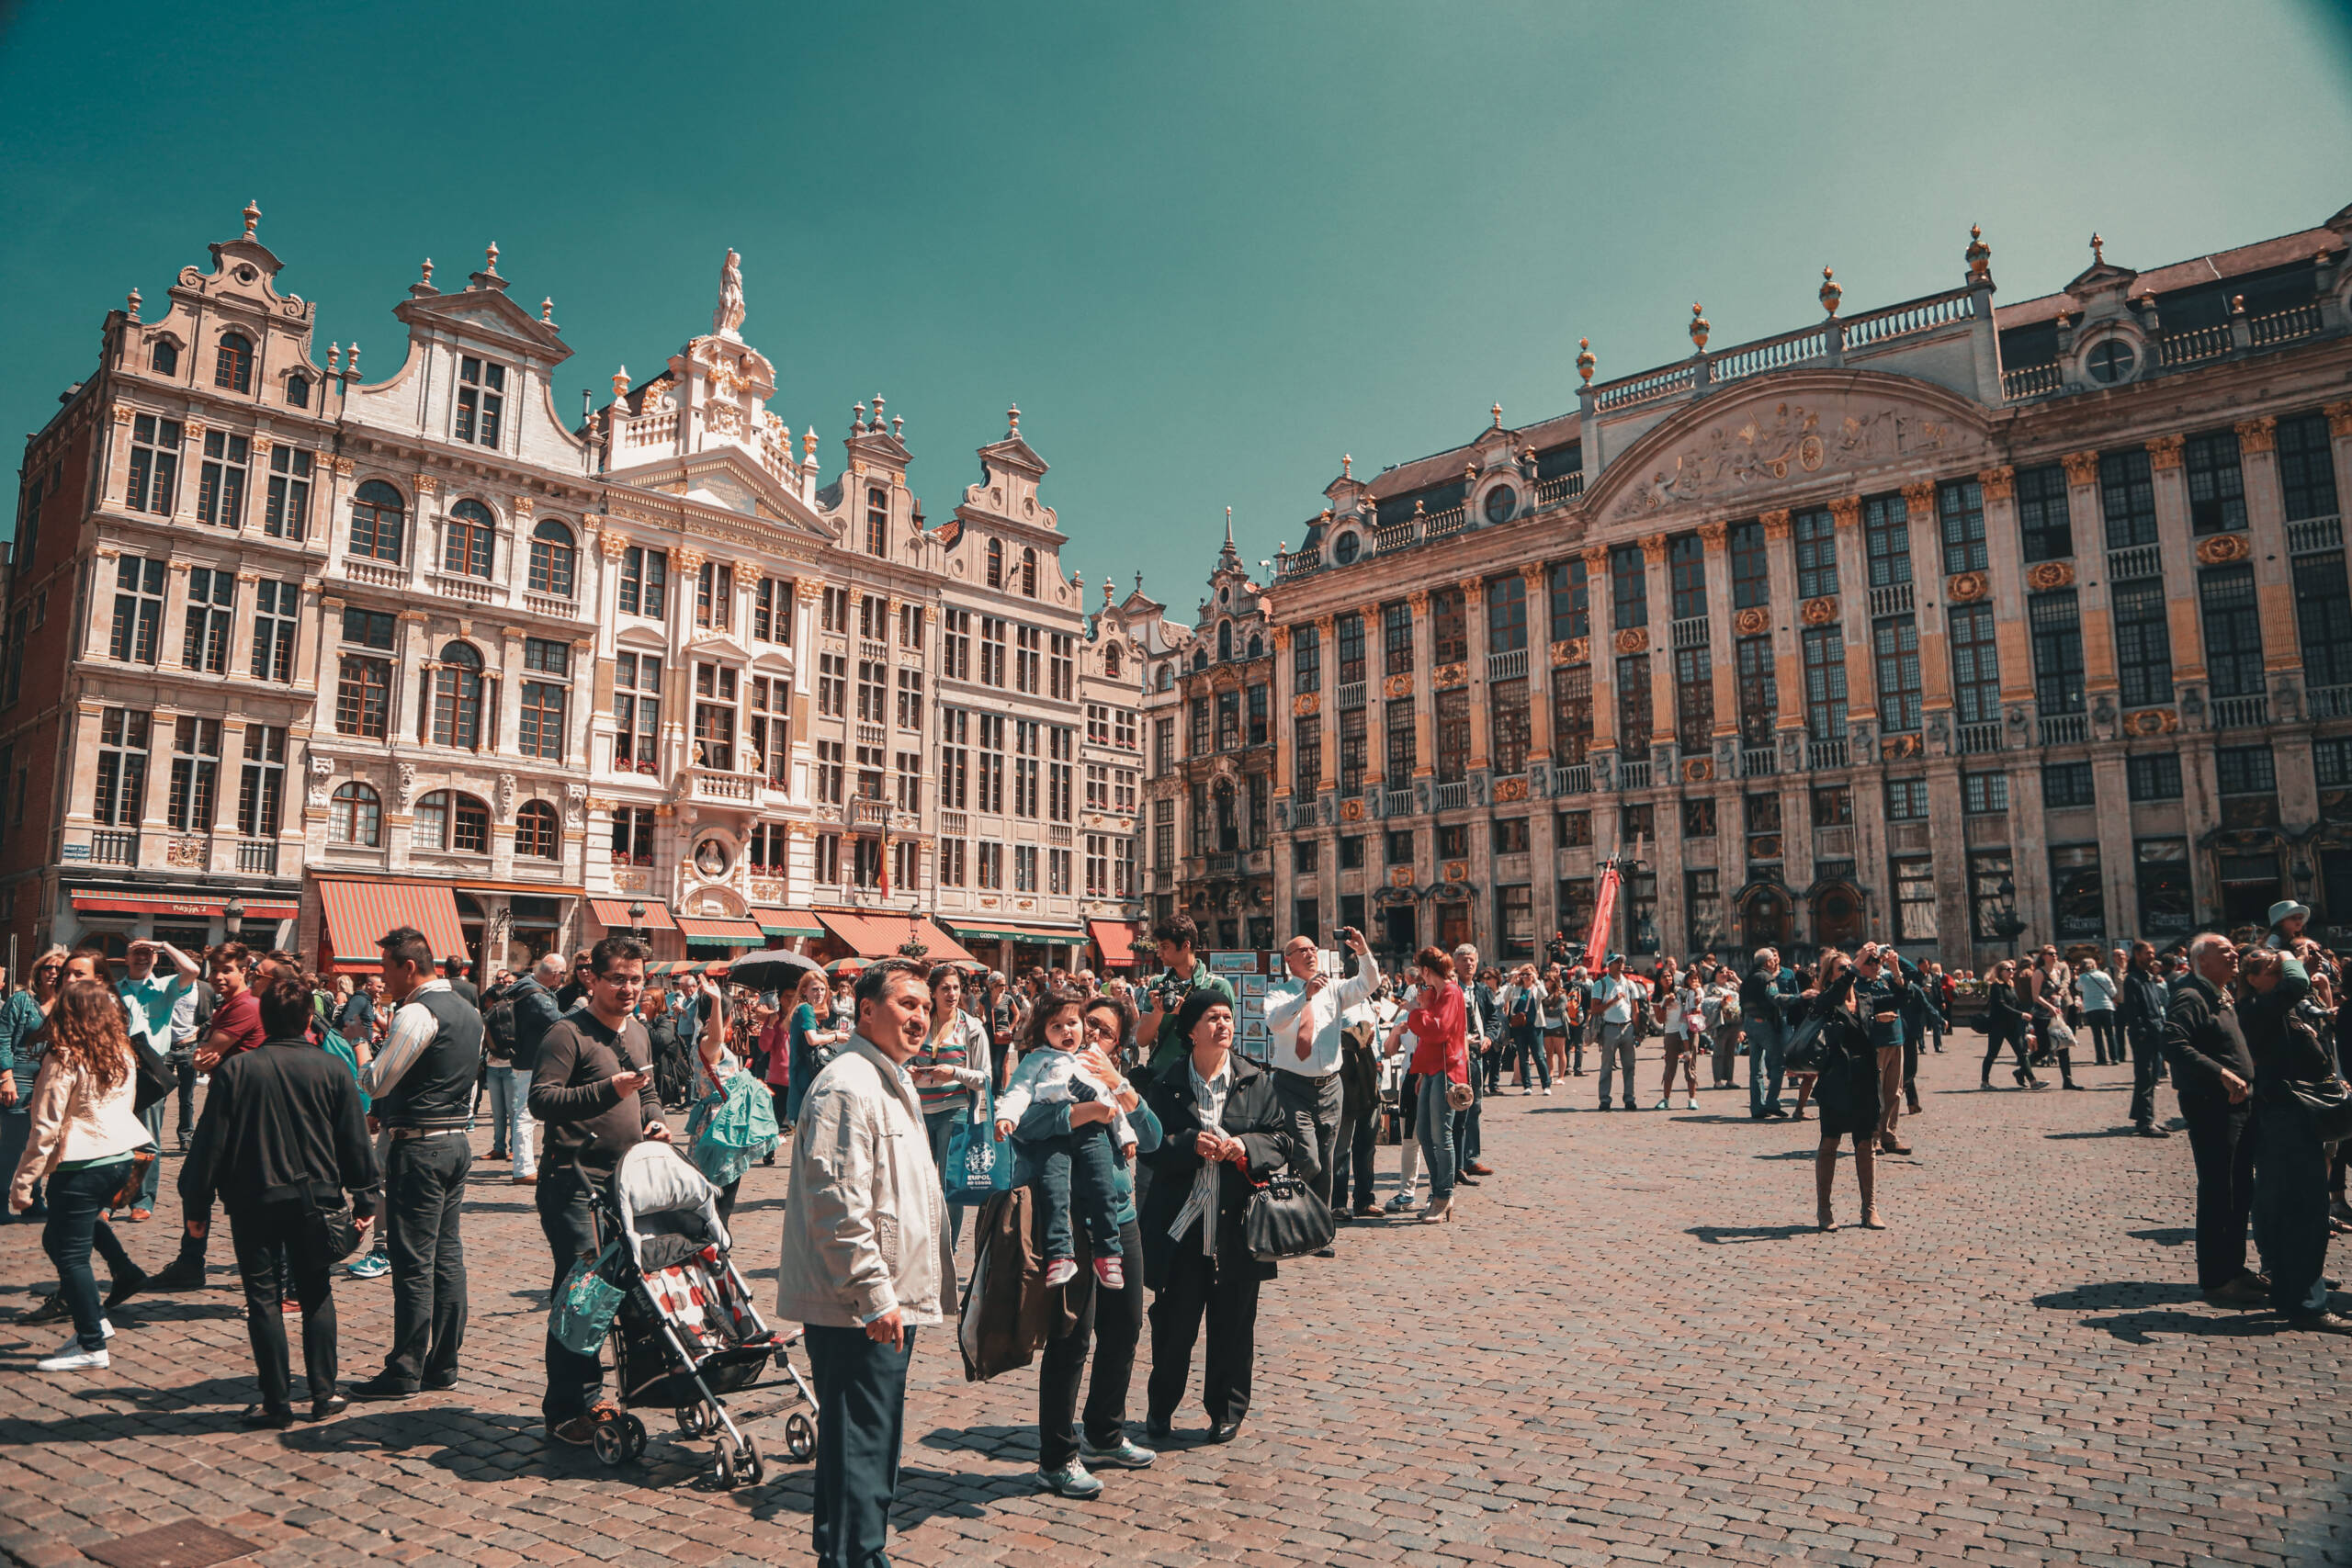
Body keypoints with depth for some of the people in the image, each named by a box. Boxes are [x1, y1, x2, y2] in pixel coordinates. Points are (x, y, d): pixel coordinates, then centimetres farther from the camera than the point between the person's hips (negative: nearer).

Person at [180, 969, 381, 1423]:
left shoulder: (235, 1070, -7)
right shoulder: (332, 1070, -4)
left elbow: (211, 1142, -4)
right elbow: (355, 1142, -1)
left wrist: (197, 1203, 6)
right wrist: (365, 1199, 7)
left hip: (253, 1200, -1)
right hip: (315, 1197, 1)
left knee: (264, 1298, 7)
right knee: (316, 1294, 13)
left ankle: (277, 1402, 10)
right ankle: (324, 1394, 14)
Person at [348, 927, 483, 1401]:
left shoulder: (418, 1013, -16)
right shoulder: (468, 1010, 13)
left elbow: (376, 1083, -16)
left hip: (418, 1147, -9)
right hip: (457, 1141, 9)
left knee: (413, 1262, -2)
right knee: (449, 1256, 12)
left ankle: (404, 1372, 6)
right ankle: (443, 1364, 18)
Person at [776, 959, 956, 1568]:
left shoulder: (892, 1081, 16)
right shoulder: (847, 1086, -19)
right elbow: (839, 1205, -24)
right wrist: (874, 1295, -22)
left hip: (889, 1300, 11)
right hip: (857, 1308, -11)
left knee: (874, 1443, 20)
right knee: (859, 1446, -2)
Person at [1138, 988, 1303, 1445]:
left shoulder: (1257, 1082, 4)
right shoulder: (1166, 1086, 1)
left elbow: (1287, 1138, 3)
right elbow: (1149, 1145, -3)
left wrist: (1247, 1147, -14)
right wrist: (1190, 1145, -19)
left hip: (1237, 1226, 1)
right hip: (1181, 1228, -1)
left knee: (1233, 1325, 9)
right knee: (1173, 1324, 7)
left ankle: (1226, 1411, 27)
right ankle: (1160, 1410, 27)